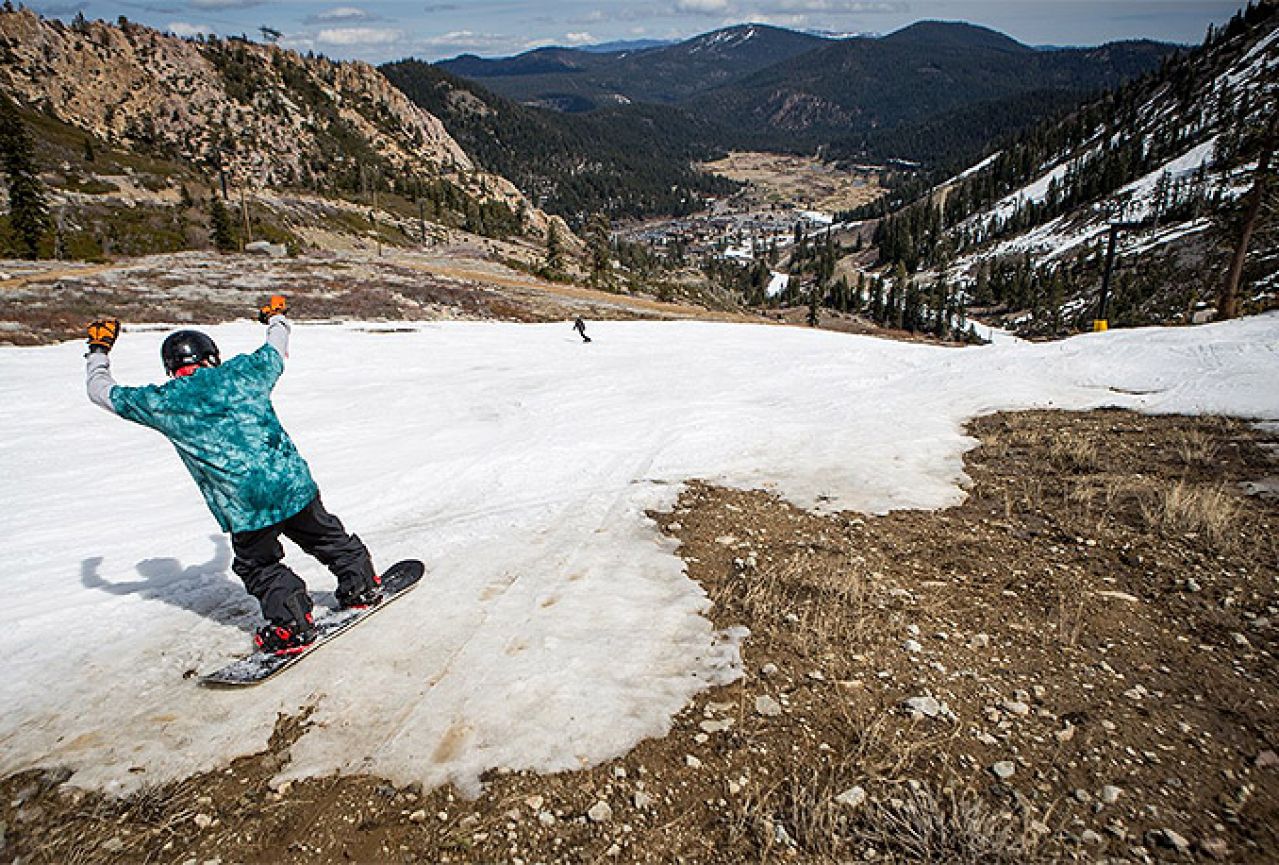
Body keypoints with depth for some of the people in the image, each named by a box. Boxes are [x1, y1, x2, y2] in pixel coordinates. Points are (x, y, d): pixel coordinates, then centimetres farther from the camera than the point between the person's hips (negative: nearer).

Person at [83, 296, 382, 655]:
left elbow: (100, 390, 18)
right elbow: (277, 348, 26)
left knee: (258, 565, 21)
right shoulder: (244, 371, 5)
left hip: (247, 507, -2)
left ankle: (292, 624, 14)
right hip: (295, 484, 3)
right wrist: (277, 317, 47)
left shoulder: (162, 402, 1)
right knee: (325, 535, 24)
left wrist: (99, 349, 35)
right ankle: (362, 586, 35)